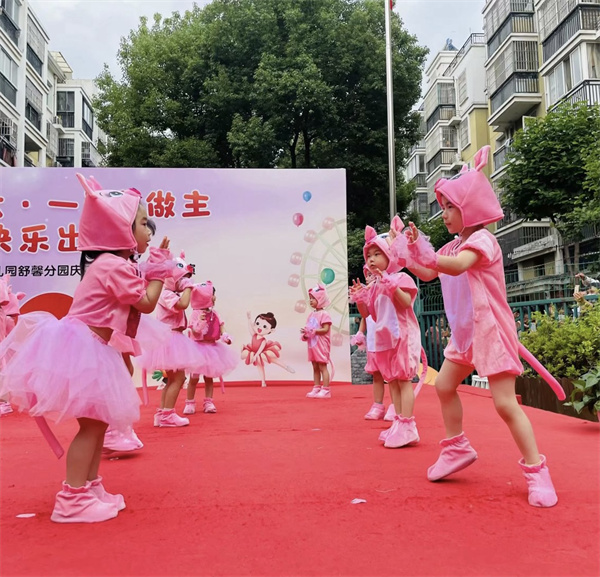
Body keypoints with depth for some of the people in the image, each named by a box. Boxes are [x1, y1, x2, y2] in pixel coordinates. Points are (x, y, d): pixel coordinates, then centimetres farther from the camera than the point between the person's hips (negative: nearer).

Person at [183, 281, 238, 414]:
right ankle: (190, 403, 13)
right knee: (194, 377, 0)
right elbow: (195, 332, -21)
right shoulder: (196, 314, -16)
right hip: (199, 348, -6)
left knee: (209, 377, 11)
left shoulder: (214, 313, 5)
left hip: (212, 348, 6)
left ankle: (208, 402, 17)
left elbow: (220, 325, 10)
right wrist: (200, 321, -37)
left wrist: (225, 335, -8)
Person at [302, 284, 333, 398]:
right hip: (312, 345, 8)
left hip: (321, 345, -8)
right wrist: (305, 333, -6)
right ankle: (316, 388, 17)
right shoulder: (311, 314, 13)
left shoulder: (324, 314, -11)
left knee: (322, 366, -5)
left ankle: (325, 390, -2)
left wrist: (311, 331, -22)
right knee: (315, 367, 11)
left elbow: (325, 329, -19)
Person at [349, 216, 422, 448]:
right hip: (385, 338, 8)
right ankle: (399, 423, 15)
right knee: (392, 380, 9)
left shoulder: (400, 279, -8)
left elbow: (406, 302, -22)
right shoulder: (373, 287, 13)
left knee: (403, 379, -8)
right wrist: (359, 298, -3)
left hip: (402, 336, -8)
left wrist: (392, 285, -31)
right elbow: (366, 313, 14)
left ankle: (406, 426, -5)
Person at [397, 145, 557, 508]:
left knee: (505, 403, -11)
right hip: (465, 333, 10)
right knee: (444, 385, 14)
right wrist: (409, 254, 8)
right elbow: (428, 274, 19)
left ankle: (536, 471, 3)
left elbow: (457, 266, -38)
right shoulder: (454, 245, 12)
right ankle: (458, 449, 29)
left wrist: (425, 253, -41)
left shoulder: (482, 240, -17)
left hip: (491, 330, -9)